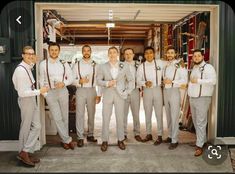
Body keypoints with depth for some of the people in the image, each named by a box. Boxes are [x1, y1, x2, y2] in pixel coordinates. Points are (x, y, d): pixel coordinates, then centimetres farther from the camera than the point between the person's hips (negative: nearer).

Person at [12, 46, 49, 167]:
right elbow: (22, 93, -23)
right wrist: (39, 91, -19)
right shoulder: (20, 70, -21)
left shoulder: (27, 67, 6)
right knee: (26, 128, 4)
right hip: (26, 100, -9)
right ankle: (24, 152, 19)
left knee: (36, 126, 10)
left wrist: (33, 62, 17)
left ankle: (26, 152, 20)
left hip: (31, 99, 9)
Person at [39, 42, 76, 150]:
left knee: (65, 117, 9)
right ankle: (68, 140, 7)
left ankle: (64, 140, 24)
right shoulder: (43, 64, -1)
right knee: (57, 118, -3)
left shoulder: (64, 64, 3)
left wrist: (63, 83, -11)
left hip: (63, 91, 2)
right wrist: (45, 94, -5)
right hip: (50, 93, -2)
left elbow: (71, 78, 7)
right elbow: (41, 81, 2)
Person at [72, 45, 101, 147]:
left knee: (91, 114, 10)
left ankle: (90, 135, 24)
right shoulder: (77, 65, 4)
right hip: (80, 91, -1)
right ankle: (80, 137, 7)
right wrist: (79, 81, -18)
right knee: (80, 114, -2)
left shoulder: (95, 65, 4)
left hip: (92, 91, 1)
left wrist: (99, 95, -2)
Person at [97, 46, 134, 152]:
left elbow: (130, 80, 8)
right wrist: (107, 83, -12)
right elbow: (98, 80, 5)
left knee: (120, 118, 4)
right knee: (105, 118, 0)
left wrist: (127, 92, -3)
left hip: (120, 95, 0)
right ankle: (104, 141, 10)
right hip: (107, 95, 0)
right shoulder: (103, 67, 5)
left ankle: (120, 140, 17)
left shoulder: (124, 66, 5)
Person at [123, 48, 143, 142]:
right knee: (123, 114, 5)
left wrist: (140, 88, -1)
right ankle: (124, 133, 17)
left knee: (136, 113, 6)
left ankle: (137, 133, 17)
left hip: (135, 91, 1)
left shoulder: (138, 65, 8)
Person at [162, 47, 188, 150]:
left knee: (174, 116, -4)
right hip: (165, 91, 7)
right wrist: (164, 81, 3)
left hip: (174, 91, -7)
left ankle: (174, 140, 3)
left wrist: (172, 81, -18)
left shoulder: (179, 64, -9)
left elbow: (184, 80, -14)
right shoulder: (165, 65, 11)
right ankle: (170, 136, 26)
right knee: (168, 115, 14)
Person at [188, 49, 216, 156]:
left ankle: (199, 146, -1)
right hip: (192, 98, 8)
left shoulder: (208, 67, -8)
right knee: (195, 122, 13)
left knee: (200, 123, -7)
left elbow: (213, 81, -22)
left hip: (202, 98, -8)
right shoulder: (194, 68, 18)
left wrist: (198, 81, -22)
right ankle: (202, 140, 28)